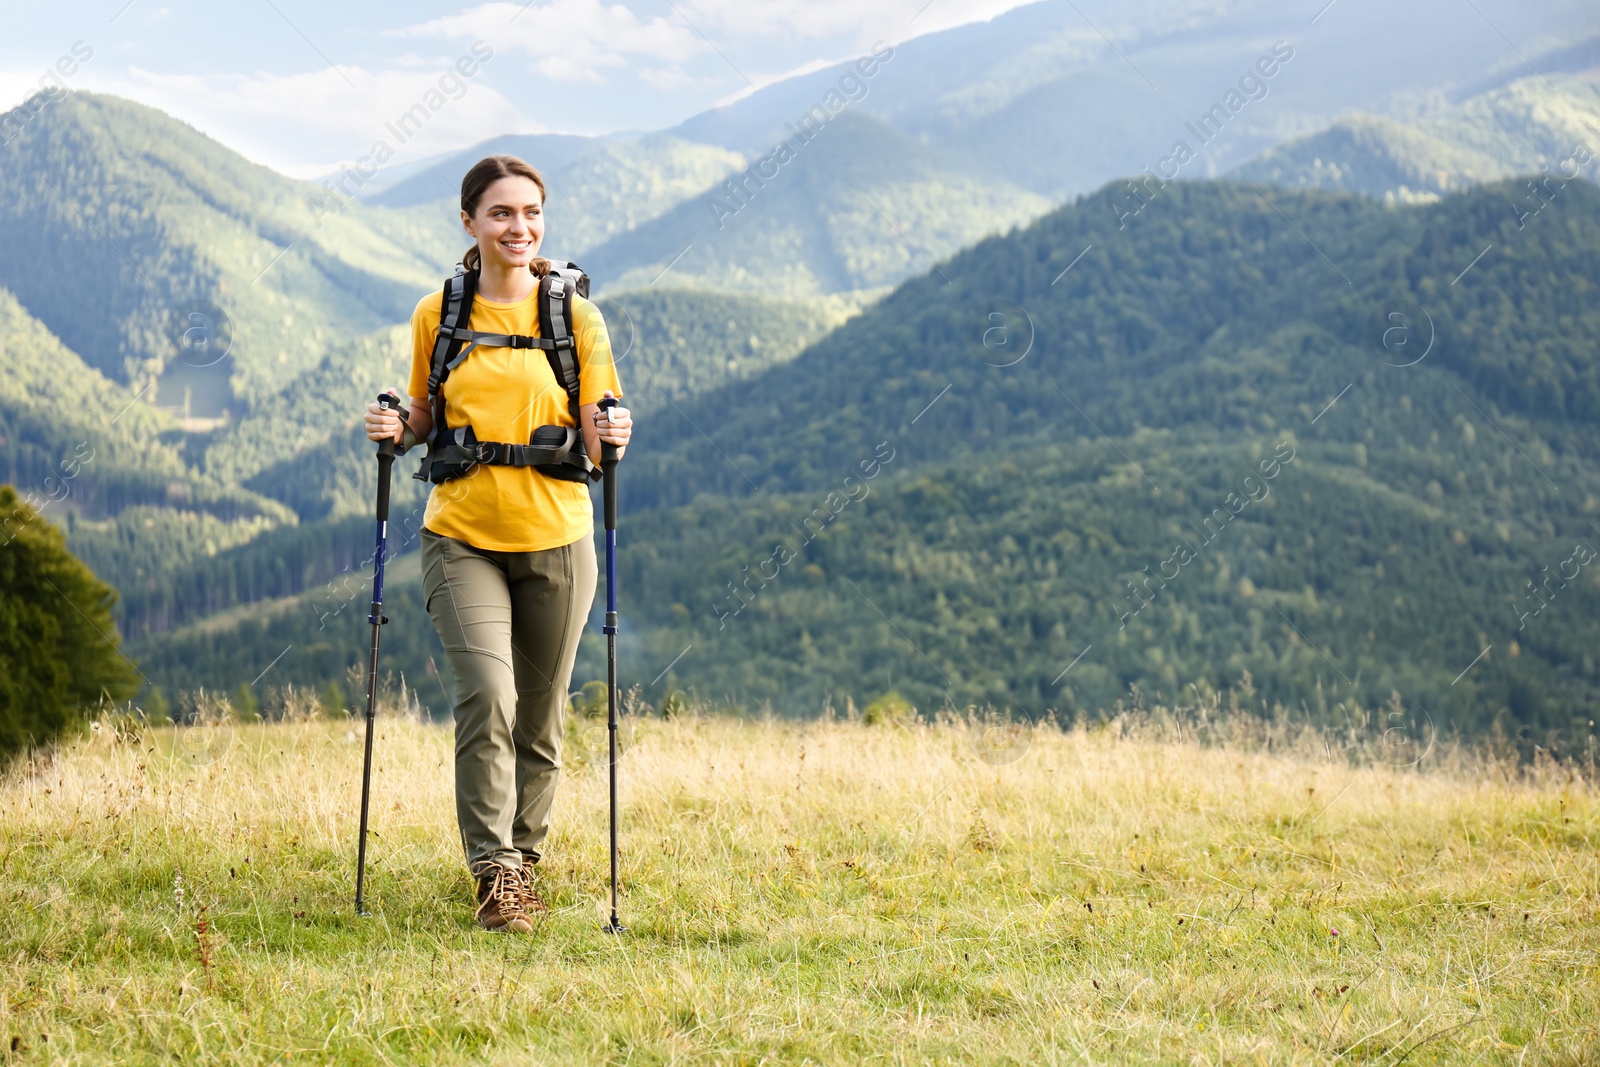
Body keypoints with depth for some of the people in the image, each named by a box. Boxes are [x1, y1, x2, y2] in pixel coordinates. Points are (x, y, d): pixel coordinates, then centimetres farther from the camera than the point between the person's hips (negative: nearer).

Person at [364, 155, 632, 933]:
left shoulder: (576, 315, 1)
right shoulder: (436, 314, 4)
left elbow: (596, 436, 2)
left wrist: (611, 437, -20)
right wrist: (398, 429, -7)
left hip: (554, 539, 1)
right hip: (462, 539, -1)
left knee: (540, 716, 9)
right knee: (487, 698, -18)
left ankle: (523, 859, 26)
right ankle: (494, 871, -11)